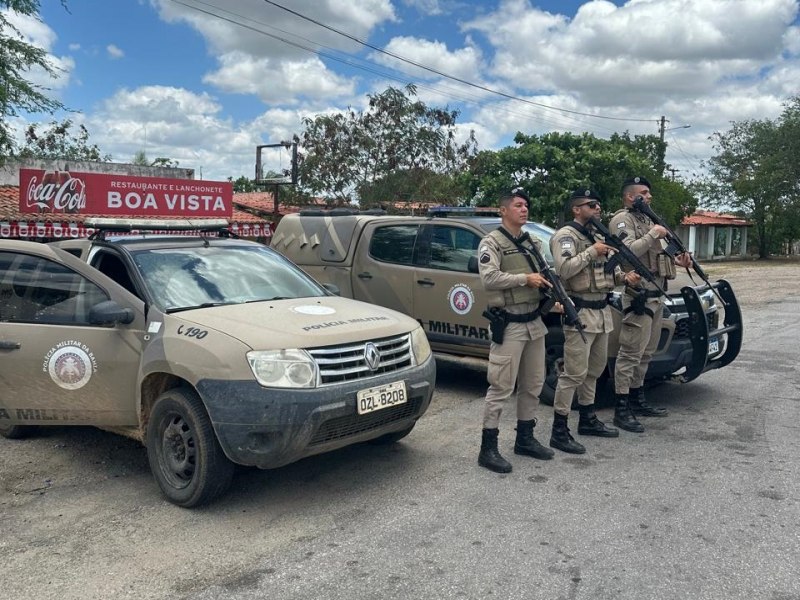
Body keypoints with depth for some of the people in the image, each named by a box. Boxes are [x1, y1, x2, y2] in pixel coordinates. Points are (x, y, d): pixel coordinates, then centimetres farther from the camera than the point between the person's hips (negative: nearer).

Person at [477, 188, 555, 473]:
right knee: (501, 388, -6)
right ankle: (488, 449, 1)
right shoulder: (492, 242, -7)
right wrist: (525, 279, -18)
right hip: (508, 325, -8)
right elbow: (489, 278, -20)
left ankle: (525, 438, 29)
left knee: (533, 385, 14)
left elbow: (547, 274, 18)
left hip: (534, 322, 8)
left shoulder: (533, 243, 16)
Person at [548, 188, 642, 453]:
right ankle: (559, 432, -2)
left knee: (594, 370, 17)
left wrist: (624, 277, 3)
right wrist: (592, 252, -20)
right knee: (574, 374, -8)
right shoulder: (566, 236, -10)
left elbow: (607, 271, 23)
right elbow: (563, 269, -26)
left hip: (602, 311, 9)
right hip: (580, 312, -9)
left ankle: (588, 420, 31)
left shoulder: (598, 235, 18)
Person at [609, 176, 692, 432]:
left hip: (656, 294, 10)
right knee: (630, 353, -9)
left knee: (646, 353, 15)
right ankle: (621, 410, -5)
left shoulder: (646, 219, 24)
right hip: (639, 295, -10)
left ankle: (638, 400, 25)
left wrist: (676, 260, 11)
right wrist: (653, 235, -15)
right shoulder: (622, 220, -7)